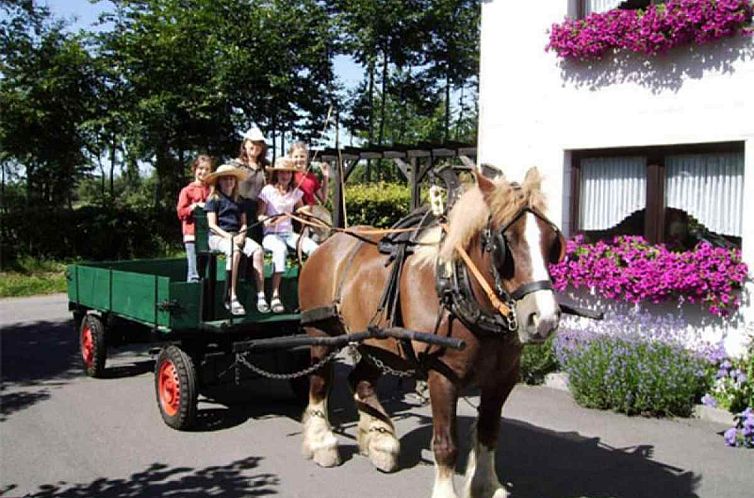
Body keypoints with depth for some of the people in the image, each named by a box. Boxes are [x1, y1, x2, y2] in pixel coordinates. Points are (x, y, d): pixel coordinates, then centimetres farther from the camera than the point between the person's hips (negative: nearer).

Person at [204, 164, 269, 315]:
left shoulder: (238, 201, 24)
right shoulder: (213, 199, 7)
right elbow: (212, 225, -2)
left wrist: (241, 235, -5)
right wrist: (229, 237, -15)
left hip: (237, 235, 5)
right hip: (218, 236, -5)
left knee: (258, 250, -25)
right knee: (234, 252, -37)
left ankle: (261, 296, -29)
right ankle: (231, 298, -38)